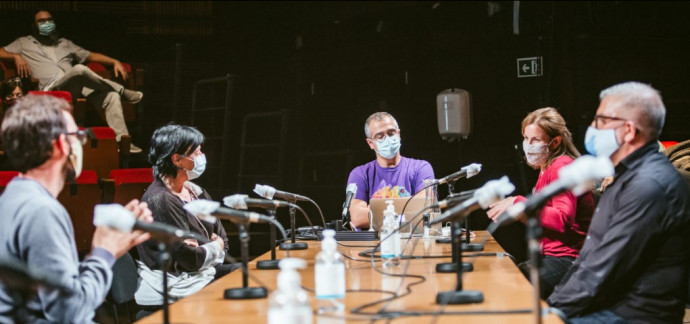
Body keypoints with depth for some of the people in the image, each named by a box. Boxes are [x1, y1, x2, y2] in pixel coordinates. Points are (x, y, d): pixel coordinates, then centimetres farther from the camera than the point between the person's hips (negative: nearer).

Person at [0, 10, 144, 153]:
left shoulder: (64, 43, 33)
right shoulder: (24, 43, 23)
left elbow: (91, 56, 28)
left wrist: (115, 62, 12)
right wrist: (16, 56, -5)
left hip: (78, 87, 5)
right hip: (52, 88, -5)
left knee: (111, 95, -23)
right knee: (80, 69, -35)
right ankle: (123, 91, -16)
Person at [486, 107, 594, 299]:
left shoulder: (562, 167, -11)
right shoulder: (547, 169, 19)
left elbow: (563, 221, -24)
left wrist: (518, 203, -25)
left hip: (566, 258, -10)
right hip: (551, 255, 10)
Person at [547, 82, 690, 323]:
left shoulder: (649, 185, -20)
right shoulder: (630, 176, 14)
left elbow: (602, 274, -23)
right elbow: (593, 258, 15)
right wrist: (556, 299, 7)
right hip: (606, 304, 9)